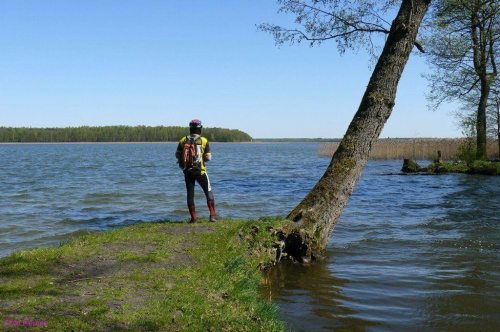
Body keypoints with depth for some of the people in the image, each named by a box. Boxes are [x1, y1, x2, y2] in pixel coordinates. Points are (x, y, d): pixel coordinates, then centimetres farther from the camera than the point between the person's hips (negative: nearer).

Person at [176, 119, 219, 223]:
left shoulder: (183, 140, 0)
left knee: (190, 194, 10)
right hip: (200, 171, -2)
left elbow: (177, 155, 6)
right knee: (208, 192, 8)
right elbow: (208, 158, -4)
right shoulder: (204, 141, -6)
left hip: (187, 171, 2)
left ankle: (193, 217, 10)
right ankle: (213, 215, 1)